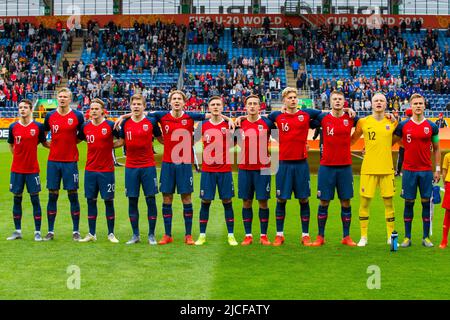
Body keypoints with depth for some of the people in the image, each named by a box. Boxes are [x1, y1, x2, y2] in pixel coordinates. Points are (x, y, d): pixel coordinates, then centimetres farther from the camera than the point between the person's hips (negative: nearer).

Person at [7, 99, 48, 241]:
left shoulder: (38, 126, -3)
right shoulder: (13, 127, 3)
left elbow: (44, 143, 9)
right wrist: (19, 157, 7)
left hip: (32, 169, -2)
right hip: (17, 169, 2)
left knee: (35, 199, 0)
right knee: (17, 199, 7)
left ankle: (37, 232, 7)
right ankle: (18, 231, 17)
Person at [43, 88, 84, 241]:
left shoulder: (77, 116, -2)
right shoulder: (50, 116, 5)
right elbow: (43, 135, 18)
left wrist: (72, 141, 1)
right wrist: (48, 144, 6)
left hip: (70, 161, -2)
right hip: (53, 161, 2)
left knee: (73, 195, 1)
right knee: (52, 196, 5)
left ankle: (76, 231, 10)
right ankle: (50, 231, 12)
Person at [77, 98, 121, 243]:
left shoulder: (110, 125, -6)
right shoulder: (85, 127, 5)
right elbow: (78, 139, 21)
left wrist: (110, 145, -9)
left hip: (106, 170, -3)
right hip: (90, 170, 3)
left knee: (109, 201, 1)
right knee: (91, 201, 6)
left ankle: (111, 234, 11)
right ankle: (91, 234, 15)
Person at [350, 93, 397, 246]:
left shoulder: (392, 122, 5)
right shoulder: (363, 122, 2)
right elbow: (352, 140, 12)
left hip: (387, 168, 1)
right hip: (368, 168, -1)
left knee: (389, 202, 6)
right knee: (364, 202, 1)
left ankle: (391, 236, 16)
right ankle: (363, 237, 12)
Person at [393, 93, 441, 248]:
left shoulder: (432, 127, 3)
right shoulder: (403, 126, 0)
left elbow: (436, 149, 10)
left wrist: (438, 169, 6)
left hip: (426, 171, 1)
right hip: (409, 170, -1)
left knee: (426, 203, 3)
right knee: (409, 203, 3)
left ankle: (426, 237, 12)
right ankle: (407, 237, 10)